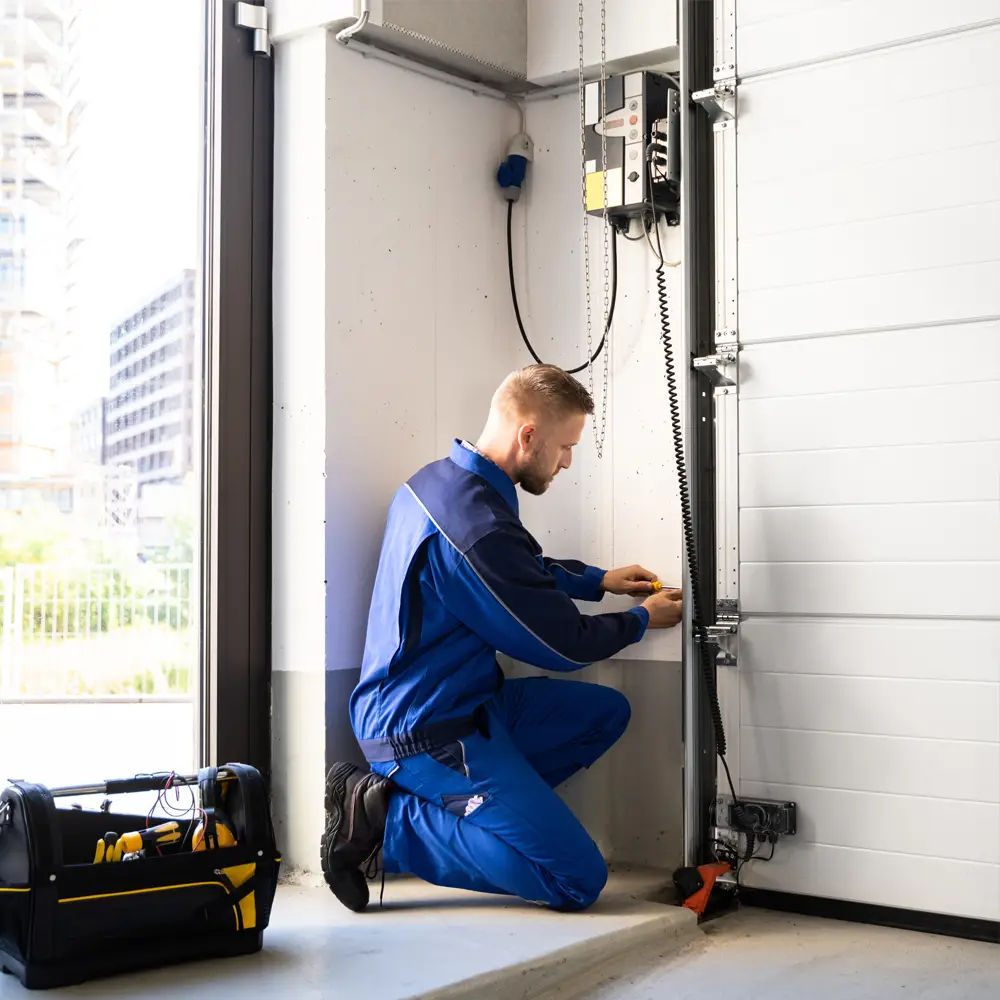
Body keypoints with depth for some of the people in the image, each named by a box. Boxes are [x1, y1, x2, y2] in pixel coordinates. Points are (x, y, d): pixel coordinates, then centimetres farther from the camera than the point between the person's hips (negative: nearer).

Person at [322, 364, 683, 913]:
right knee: (578, 880, -10)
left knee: (605, 711, 15)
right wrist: (644, 619, 5)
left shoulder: (439, 479, 6)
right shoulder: (478, 526, -26)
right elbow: (563, 644, -13)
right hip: (430, 731, -10)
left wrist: (599, 580, 21)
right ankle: (389, 823, -6)